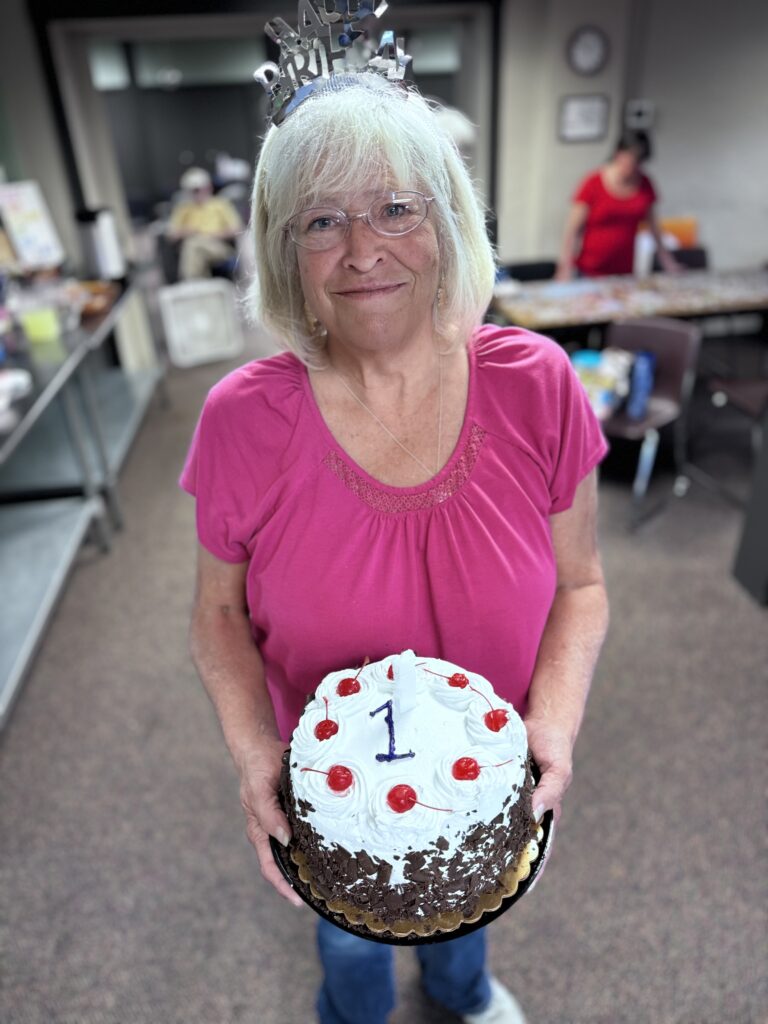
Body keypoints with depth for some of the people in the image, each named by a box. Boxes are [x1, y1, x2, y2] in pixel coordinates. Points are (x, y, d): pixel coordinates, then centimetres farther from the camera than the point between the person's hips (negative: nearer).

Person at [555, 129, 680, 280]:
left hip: (624, 271, 4)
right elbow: (573, 229, -7)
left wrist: (667, 260, 21)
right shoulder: (593, 183, -4)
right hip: (589, 272, -4)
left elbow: (652, 224, 19)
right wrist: (566, 268, -15)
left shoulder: (645, 185, 9)